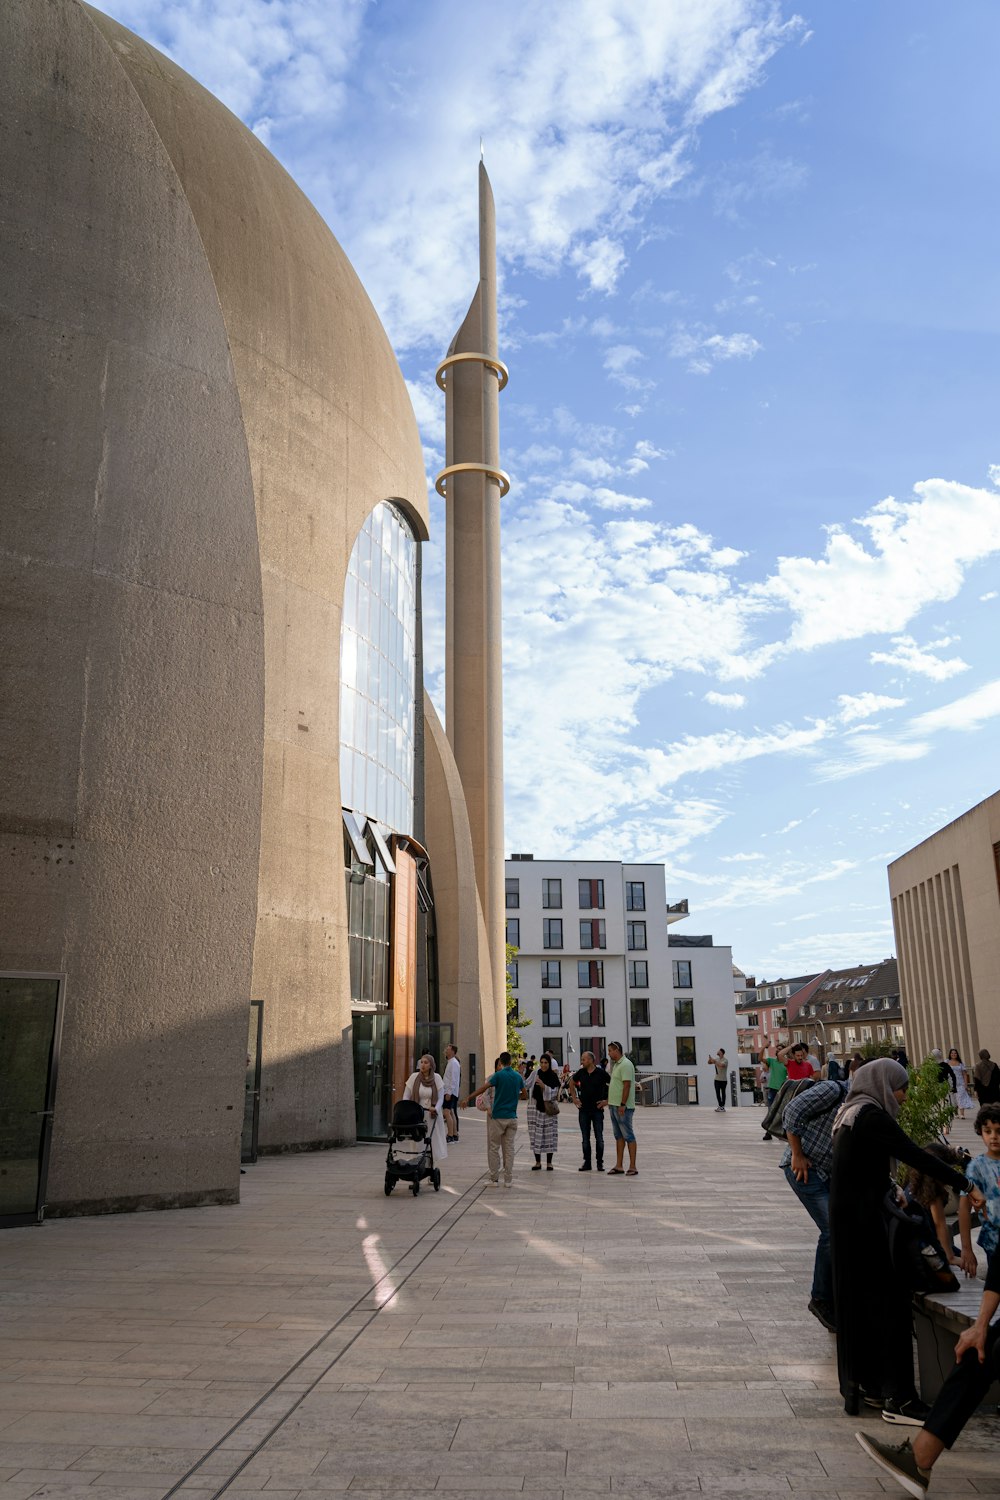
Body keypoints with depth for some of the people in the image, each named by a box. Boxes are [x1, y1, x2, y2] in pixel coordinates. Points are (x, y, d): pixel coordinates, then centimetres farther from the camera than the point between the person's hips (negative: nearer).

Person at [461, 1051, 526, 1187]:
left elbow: (483, 1088, -18)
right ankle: (508, 1180, 8)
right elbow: (525, 1095, 16)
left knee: (494, 1148, 5)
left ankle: (494, 1179, 6)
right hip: (512, 1117, 4)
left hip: (497, 1117, -4)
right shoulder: (518, 1076, 6)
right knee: (509, 1148, 8)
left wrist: (467, 1098, -16)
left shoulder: (499, 1075, -9)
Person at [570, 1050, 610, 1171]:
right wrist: (574, 1098, 13)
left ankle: (600, 1163, 10)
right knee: (585, 1138, 7)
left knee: (599, 1138, 1)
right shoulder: (580, 1072, 3)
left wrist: (607, 1101, -6)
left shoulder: (601, 1073, -9)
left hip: (597, 1109, -3)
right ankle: (587, 1162, 14)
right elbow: (572, 1083, 21)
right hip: (584, 1110, 3)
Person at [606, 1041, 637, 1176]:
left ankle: (632, 1167, -2)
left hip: (623, 1107, -10)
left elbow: (627, 1085, -21)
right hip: (614, 1105, 10)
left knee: (628, 1136, -5)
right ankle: (619, 1166, 15)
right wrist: (608, 1101, 21)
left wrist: (622, 1105, -24)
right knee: (619, 1136, 11)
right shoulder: (616, 1064, 16)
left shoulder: (626, 1064, -15)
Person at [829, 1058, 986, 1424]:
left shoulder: (850, 1112, 13)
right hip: (863, 1221, -10)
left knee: (858, 1302, 15)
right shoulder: (871, 1116, -17)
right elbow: (915, 1156, -21)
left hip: (846, 1219, 10)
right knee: (888, 1301, -3)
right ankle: (896, 1397, 1)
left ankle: (863, 1384, 24)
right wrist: (965, 1185, -17)